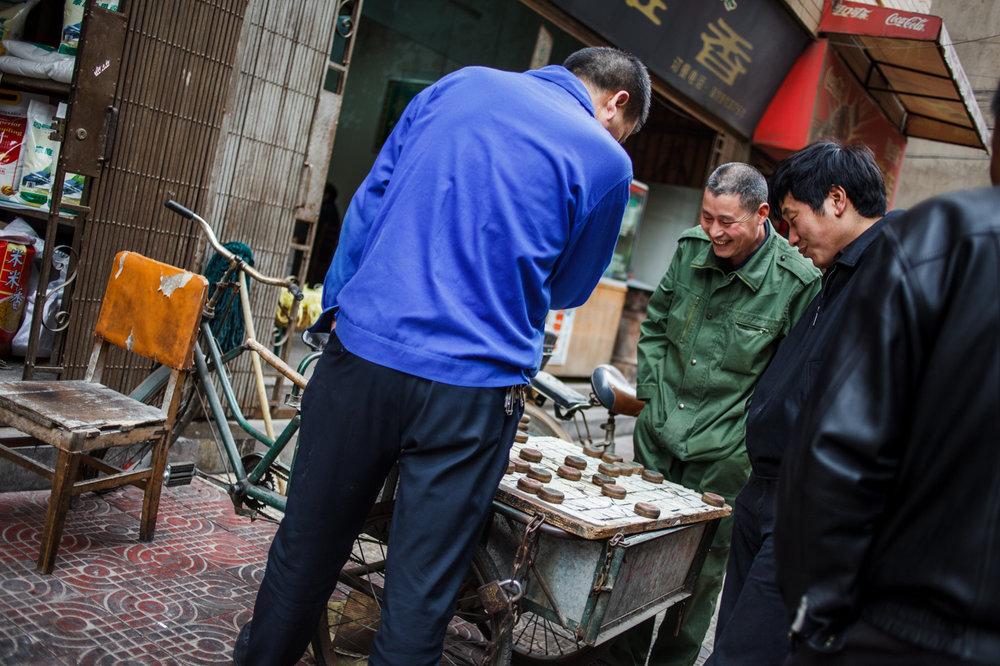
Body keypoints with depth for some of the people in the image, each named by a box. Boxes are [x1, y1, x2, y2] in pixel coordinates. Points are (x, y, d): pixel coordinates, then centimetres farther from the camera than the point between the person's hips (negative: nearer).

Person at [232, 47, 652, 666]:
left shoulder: (461, 82, 12)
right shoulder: (606, 159, 1)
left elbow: (369, 201, 13)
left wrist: (338, 305, 20)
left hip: (363, 353, 4)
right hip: (473, 389, -3)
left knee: (306, 550, 18)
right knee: (421, 595, 8)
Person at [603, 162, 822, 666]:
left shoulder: (798, 281, -14)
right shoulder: (690, 248, 0)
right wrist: (652, 392, 7)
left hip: (724, 457, -4)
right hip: (658, 439, 5)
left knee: (699, 573, 8)